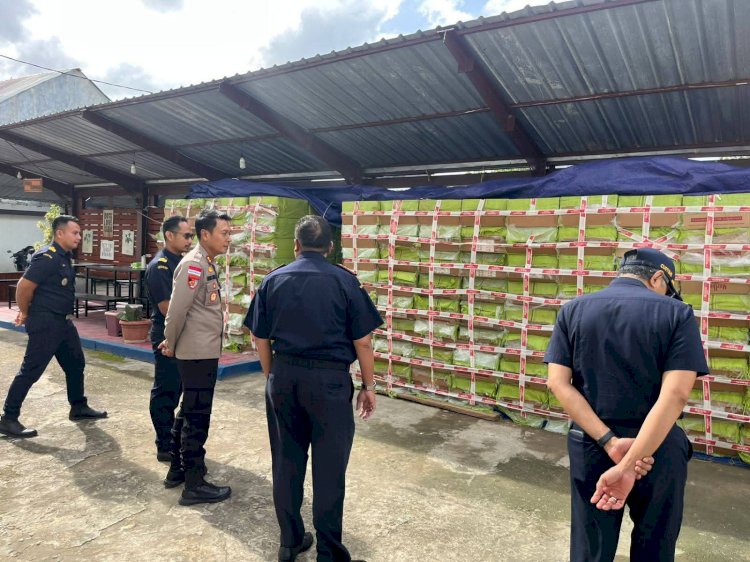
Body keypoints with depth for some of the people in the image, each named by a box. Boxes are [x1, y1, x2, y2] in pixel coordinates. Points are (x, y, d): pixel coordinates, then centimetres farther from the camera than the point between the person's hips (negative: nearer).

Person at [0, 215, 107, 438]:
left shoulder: (65, 257, 9)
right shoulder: (47, 258, -20)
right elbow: (24, 287, -21)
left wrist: (28, 312, 16)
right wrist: (26, 314, -6)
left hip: (63, 321, 9)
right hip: (45, 323, -9)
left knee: (76, 364, 17)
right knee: (30, 371, -2)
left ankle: (79, 407, 31)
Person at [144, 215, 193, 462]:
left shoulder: (181, 262, 10)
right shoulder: (159, 266, -16)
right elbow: (167, 308, -20)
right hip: (167, 338, -9)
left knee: (175, 389, 18)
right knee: (164, 392, 2)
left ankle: (172, 438, 31)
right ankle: (165, 446, 11)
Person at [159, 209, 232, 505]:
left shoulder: (206, 264, 12)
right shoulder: (194, 264, -18)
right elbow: (177, 309, -20)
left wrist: (173, 343, 13)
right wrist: (171, 343, -8)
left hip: (204, 352, 10)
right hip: (198, 353, -10)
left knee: (189, 413, 19)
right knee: (197, 419, -1)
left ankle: (177, 469, 34)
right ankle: (194, 485, 11)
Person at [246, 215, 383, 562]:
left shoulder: (273, 280, 4)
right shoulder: (345, 281, -5)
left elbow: (261, 340, 7)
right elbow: (362, 341, -6)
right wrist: (368, 386, 5)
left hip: (284, 377, 4)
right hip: (330, 379, -3)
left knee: (286, 463, 15)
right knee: (329, 468, 7)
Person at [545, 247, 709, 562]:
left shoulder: (572, 310, -1)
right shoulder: (676, 313, -8)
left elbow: (558, 383, -10)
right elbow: (675, 394, -20)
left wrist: (610, 442, -15)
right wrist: (627, 467, -23)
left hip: (590, 446, 2)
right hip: (657, 448, -1)